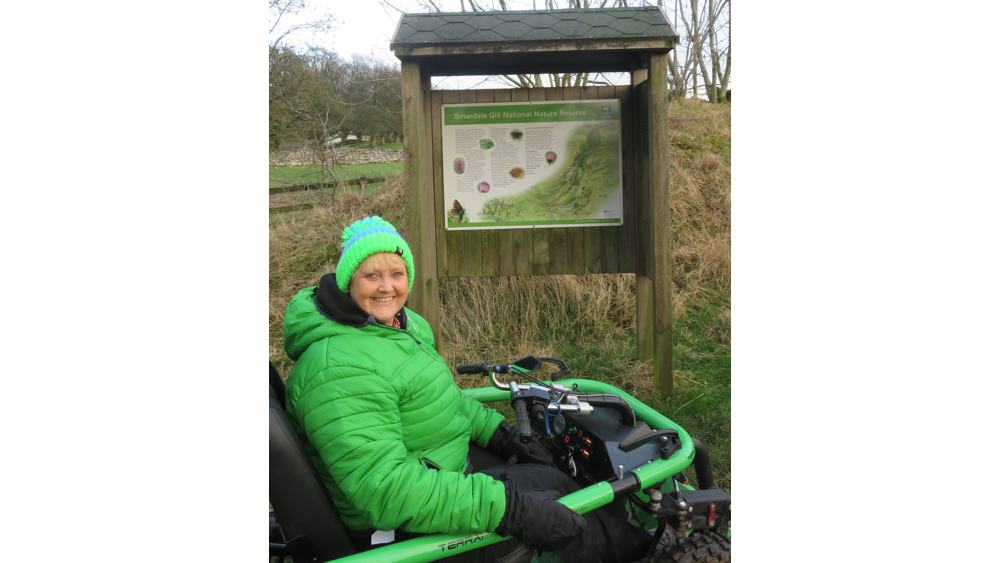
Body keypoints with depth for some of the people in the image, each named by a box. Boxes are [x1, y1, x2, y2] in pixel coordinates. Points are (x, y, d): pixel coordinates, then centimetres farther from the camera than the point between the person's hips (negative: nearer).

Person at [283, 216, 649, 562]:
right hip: (404, 530, -9)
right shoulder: (341, 367, -30)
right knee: (552, 486, -2)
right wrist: (506, 507, -38)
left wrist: (502, 436, 10)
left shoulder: (398, 323, 2)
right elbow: (384, 489, -36)